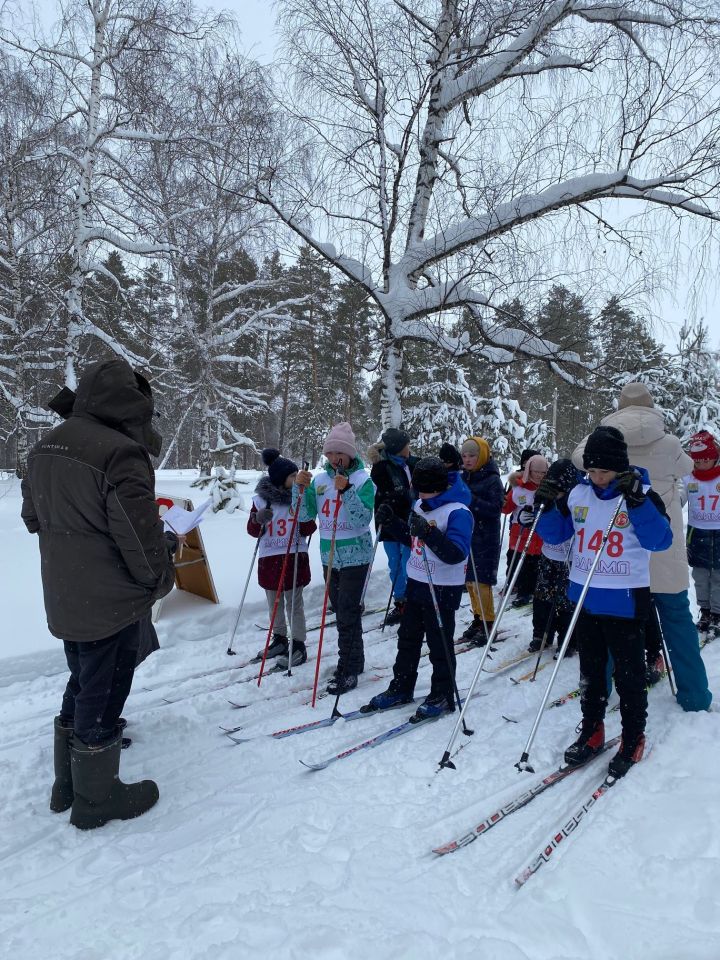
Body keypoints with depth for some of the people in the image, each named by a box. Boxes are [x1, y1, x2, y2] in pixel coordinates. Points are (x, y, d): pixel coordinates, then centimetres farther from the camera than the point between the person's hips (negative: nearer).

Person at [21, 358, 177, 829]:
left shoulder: (46, 448, 4)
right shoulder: (122, 454, -24)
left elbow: (34, 517, 14)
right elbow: (142, 540, -22)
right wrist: (162, 579, -4)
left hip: (64, 601, 8)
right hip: (113, 604, -8)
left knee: (81, 688, 24)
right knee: (103, 698, 8)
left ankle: (68, 785, 39)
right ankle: (98, 798, 26)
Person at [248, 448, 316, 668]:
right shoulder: (261, 498, -3)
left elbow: (309, 529, 0)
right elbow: (253, 531, 3)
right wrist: (258, 520, -18)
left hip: (294, 557, -2)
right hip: (269, 558, 2)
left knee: (294, 603, 1)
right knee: (274, 603, 14)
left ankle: (299, 646, 11)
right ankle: (279, 639, 31)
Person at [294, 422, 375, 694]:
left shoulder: (363, 480, -9)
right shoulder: (319, 480, 6)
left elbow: (363, 519, -21)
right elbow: (304, 516, 2)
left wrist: (346, 491, -31)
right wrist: (300, 488, -11)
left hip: (355, 557, -6)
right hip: (329, 556, 6)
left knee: (347, 614, -5)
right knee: (342, 611, 16)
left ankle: (348, 671, 6)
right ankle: (354, 661, 31)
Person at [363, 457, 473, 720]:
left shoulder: (458, 512, -19)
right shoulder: (420, 506, 6)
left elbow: (456, 554, -28)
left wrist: (429, 533, -40)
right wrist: (392, 522, 3)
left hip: (443, 588, -8)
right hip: (416, 583, 8)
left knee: (440, 643, 4)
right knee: (407, 637, 16)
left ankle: (442, 696, 20)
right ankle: (401, 688, 30)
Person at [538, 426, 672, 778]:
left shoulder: (642, 494, -11)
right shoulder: (579, 494, 1)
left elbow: (660, 540, -23)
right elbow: (555, 534, 7)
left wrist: (637, 502, -34)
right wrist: (547, 506, -10)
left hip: (624, 601, -4)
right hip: (584, 598, 4)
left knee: (629, 673, 9)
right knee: (590, 670, 17)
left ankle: (633, 739, 28)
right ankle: (592, 731, 34)